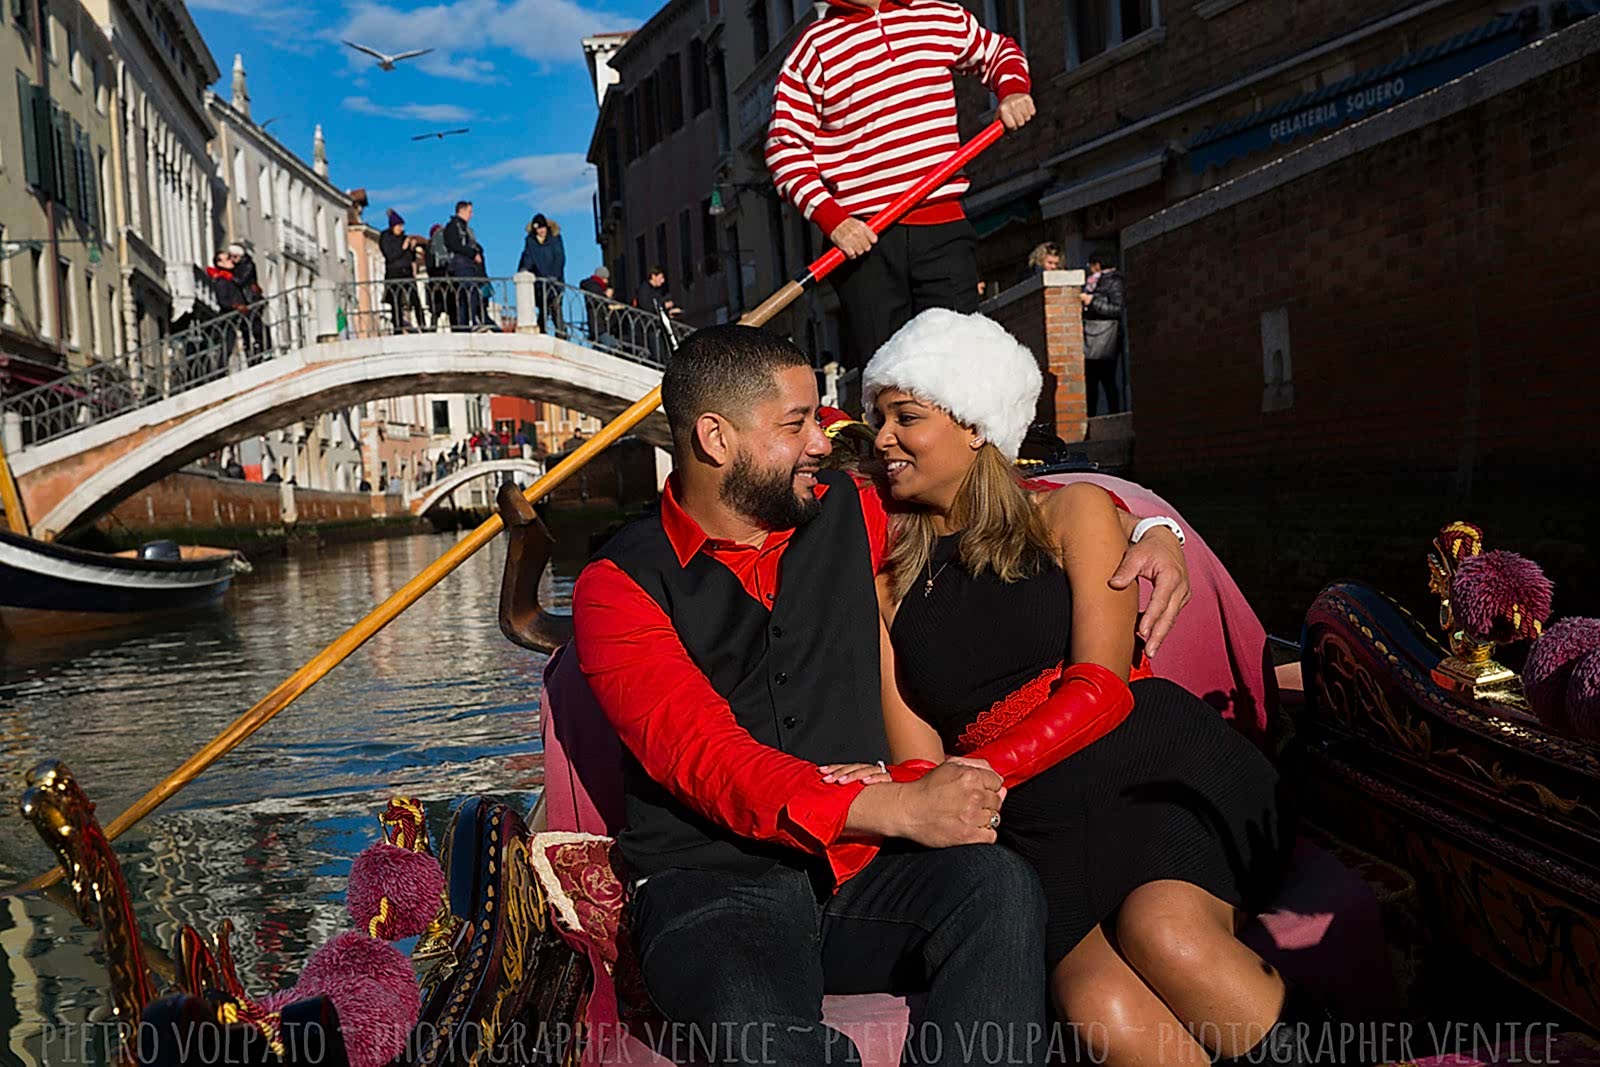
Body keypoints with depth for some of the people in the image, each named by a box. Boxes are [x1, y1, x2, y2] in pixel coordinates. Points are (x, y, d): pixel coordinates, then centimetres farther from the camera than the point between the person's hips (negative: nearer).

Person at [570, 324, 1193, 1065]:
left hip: (859, 863, 4)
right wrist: (897, 808, -28)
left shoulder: (846, 516, 9)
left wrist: (1142, 530, 10)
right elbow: (703, 755, -17)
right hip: (712, 885, -4)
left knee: (997, 885, -28)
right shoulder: (620, 584, -4)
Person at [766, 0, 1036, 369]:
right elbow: (784, 147, -1)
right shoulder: (814, 47, 5)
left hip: (944, 229, 3)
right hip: (861, 235, -2)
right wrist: (831, 219, -15)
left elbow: (1000, 51, 32)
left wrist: (1014, 90, 9)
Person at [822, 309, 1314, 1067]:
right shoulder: (886, 576, 17)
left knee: (1162, 928, -33)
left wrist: (971, 773, -17)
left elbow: (1101, 686, -3)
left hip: (1151, 771, -1)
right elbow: (917, 754, 10)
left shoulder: (1071, 512, 10)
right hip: (1033, 821, 1)